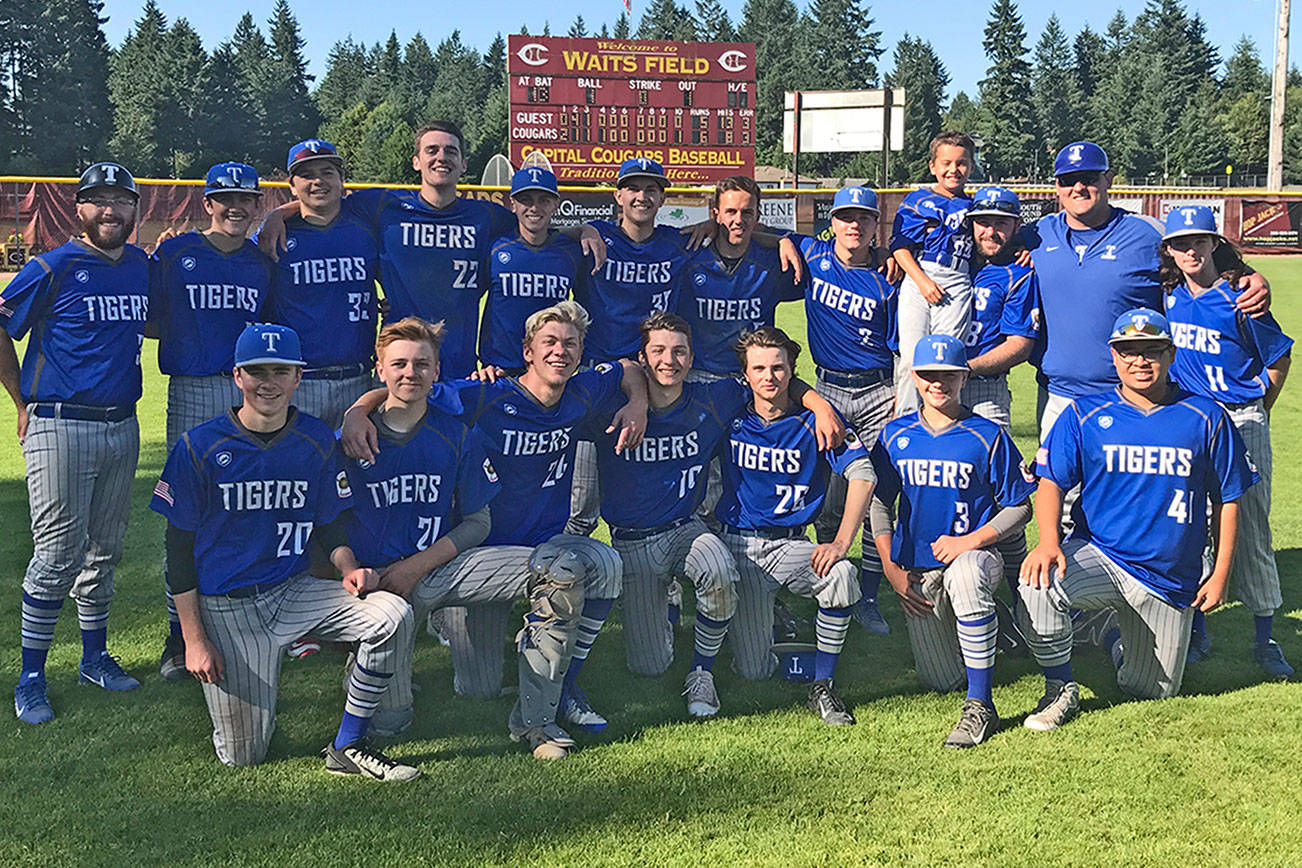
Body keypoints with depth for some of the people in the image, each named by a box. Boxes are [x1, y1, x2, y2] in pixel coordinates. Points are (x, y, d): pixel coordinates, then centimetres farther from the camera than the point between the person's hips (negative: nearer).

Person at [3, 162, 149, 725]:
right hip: (61, 429, -6)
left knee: (105, 548, 15)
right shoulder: (54, 268, -8)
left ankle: (95, 657, 29)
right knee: (58, 554, -4)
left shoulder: (141, 265, 9)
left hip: (122, 427, 6)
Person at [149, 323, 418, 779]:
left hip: (293, 590, 3)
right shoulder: (199, 447, -8)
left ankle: (348, 746, -8)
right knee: (243, 755, -4)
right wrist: (194, 639, -10)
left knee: (393, 615, -23)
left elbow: (330, 525, 10)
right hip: (225, 605, -3)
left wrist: (349, 568, -13)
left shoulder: (318, 440, 1)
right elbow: (179, 548, -5)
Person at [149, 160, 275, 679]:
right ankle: (179, 633, 8)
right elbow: (152, 323, 6)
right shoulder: (174, 254, 4)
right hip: (191, 393, -3)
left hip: (252, 393, 3)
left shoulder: (264, 262, 12)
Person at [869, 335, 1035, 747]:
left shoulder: (988, 436, -5)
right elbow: (879, 502, 10)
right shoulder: (896, 434, 5)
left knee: (965, 575, -42)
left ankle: (980, 706, -32)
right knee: (941, 681, 2)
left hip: (974, 554, -3)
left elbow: (1019, 508, -3)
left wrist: (970, 541, -18)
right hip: (915, 570, 4)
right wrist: (891, 569, 0)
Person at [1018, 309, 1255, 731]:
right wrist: (1048, 540, -25)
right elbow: (1051, 482, -6)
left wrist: (1220, 575, 2)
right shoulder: (1083, 414, 0)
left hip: (1171, 580, 1)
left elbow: (1226, 501, 6)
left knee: (1151, 692, 6)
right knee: (1039, 582, -34)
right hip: (1097, 556, -1)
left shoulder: (1207, 418, 1)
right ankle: (1060, 690, -10)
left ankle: (1120, 641, 42)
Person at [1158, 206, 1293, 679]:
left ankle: (1265, 639, 8)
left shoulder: (1238, 299, -6)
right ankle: (1195, 632, 17)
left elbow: (1279, 357, 3)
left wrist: (1256, 414, 6)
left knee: (1250, 528, -1)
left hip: (1241, 422, -4)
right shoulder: (1168, 299, 5)